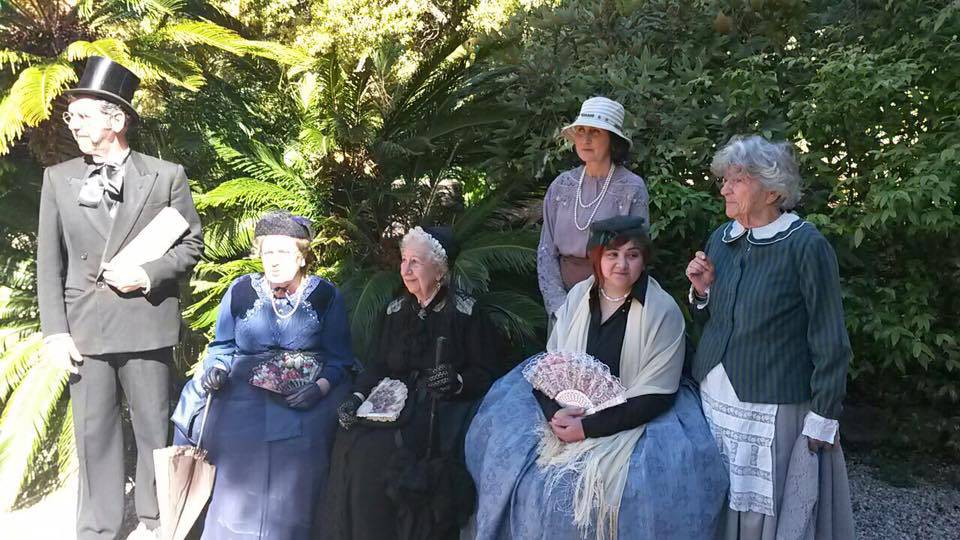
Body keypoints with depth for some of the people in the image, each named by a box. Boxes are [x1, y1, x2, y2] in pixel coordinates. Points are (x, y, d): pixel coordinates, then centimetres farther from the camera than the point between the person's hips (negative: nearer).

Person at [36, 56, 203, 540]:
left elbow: (191, 244, 4)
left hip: (146, 323, -1)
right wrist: (54, 331, -3)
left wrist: (148, 275, -13)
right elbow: (49, 262, 4)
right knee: (93, 432, 9)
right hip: (84, 326, 2)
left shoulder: (166, 175, 1)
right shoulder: (58, 178, 6)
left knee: (153, 427, 9)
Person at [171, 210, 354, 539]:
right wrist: (217, 368, -9)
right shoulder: (241, 290, 8)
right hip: (244, 392, 2)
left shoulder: (325, 295, 3)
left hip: (306, 400, -1)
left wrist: (320, 388, -17)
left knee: (292, 483, -22)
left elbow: (338, 360, 2)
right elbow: (223, 347, 13)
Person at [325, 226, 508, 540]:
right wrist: (358, 397, -7)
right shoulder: (397, 310, 13)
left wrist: (457, 382, -23)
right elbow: (378, 365, 10)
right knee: (351, 443, -20)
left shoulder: (464, 312, -4)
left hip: (445, 408, -5)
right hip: (397, 402, 5)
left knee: (383, 450, -28)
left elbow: (488, 373, -5)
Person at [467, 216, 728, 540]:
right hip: (569, 409, 4)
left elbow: (654, 395, -14)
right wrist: (556, 411, -16)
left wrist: (588, 427, -20)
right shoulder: (579, 295, 2)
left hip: (628, 421, -4)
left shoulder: (663, 311, -11)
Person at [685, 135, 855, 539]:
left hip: (772, 409, -5)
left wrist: (823, 419, -11)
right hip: (714, 397, 6)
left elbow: (830, 341, -11)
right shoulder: (722, 238, 5)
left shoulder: (806, 246, -13)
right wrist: (701, 292, -4)